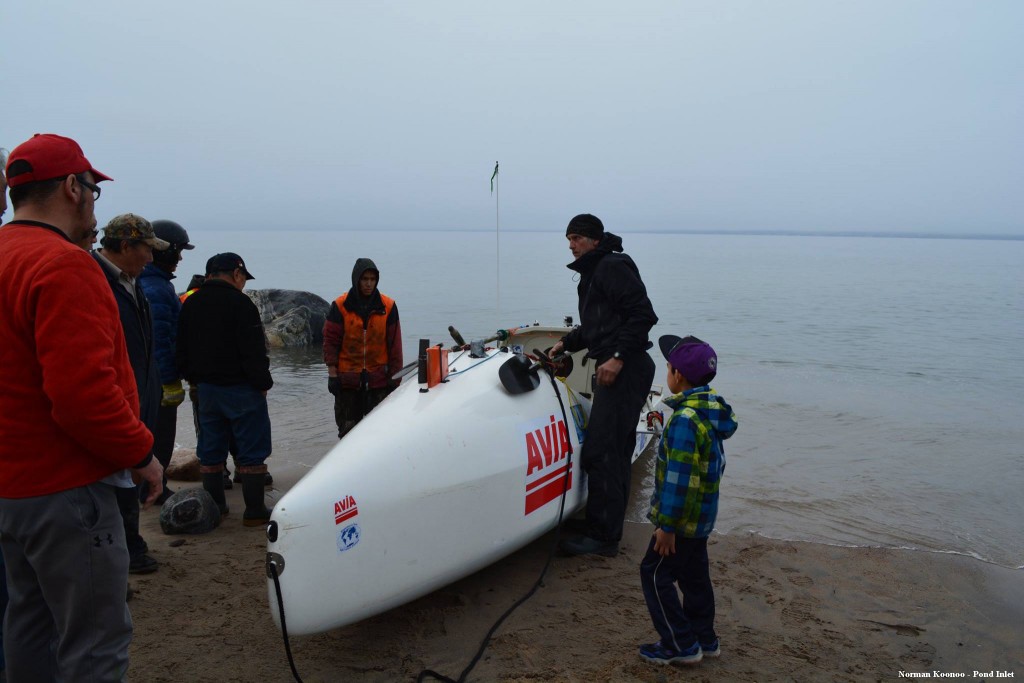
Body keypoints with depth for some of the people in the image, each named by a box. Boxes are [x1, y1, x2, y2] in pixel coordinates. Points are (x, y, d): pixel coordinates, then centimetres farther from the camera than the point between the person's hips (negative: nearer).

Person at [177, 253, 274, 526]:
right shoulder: (240, 303, -14)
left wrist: (195, 380, 21)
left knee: (211, 451, 14)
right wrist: (263, 383, -8)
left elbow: (182, 351, 14)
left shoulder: (190, 304, 9)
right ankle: (254, 511, 4)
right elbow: (254, 351, -17)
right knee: (252, 451, 1)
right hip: (241, 389, -7)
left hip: (206, 388, 7)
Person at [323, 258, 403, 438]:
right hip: (347, 379, 0)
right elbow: (330, 340, 0)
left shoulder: (388, 306, 1)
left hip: (379, 379, 1)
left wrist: (395, 376, 2)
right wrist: (332, 374, -4)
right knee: (347, 428, 6)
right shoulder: (340, 306, -1)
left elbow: (394, 344, 3)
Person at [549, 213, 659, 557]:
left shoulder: (613, 267, -10)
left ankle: (602, 536, 0)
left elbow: (643, 315, -18)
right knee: (615, 453, 15)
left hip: (624, 370, -11)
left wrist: (619, 356, -23)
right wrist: (567, 343, 16)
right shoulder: (592, 273, 21)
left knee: (599, 452, -9)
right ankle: (608, 531, 24)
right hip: (616, 370, 11)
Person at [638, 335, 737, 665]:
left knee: (655, 573, 3)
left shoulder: (686, 419, -26)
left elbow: (678, 477, -27)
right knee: (694, 575, 20)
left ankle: (681, 645, 10)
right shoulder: (711, 409, 4)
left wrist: (667, 526, -20)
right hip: (702, 515, 9)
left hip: (683, 517, -9)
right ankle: (704, 640, 32)